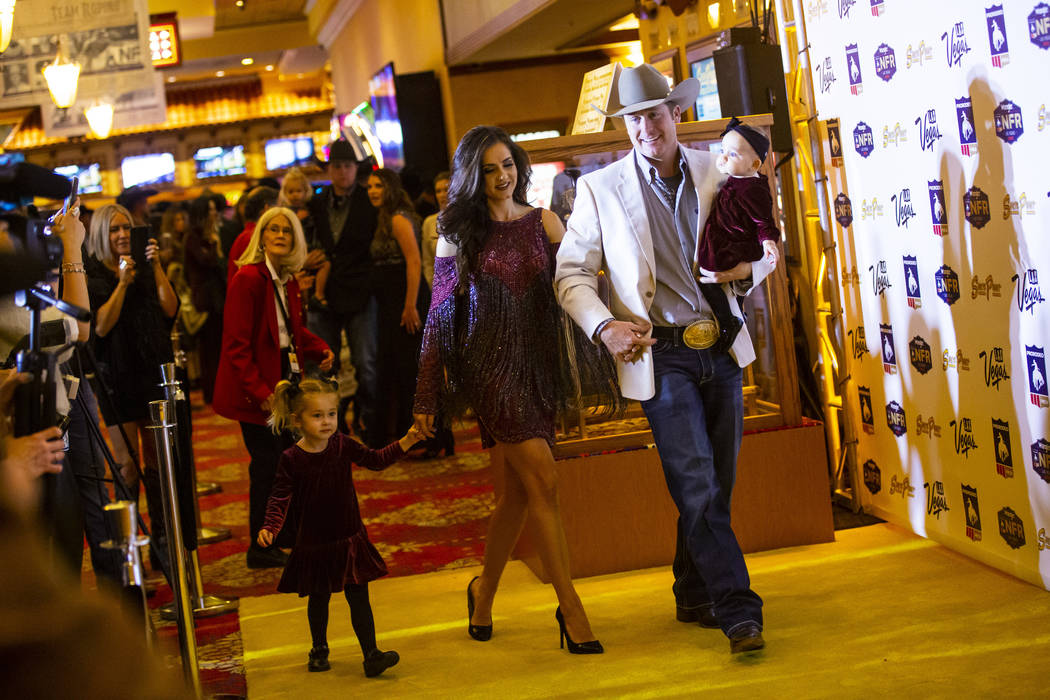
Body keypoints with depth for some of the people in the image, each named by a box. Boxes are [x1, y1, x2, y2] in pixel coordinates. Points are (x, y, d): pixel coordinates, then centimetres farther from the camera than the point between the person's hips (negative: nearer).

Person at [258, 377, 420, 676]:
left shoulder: (343, 445, -5)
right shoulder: (292, 459, -13)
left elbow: (376, 460, 3)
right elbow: (280, 497, -11)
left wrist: (405, 443, -8)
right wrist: (270, 528, -26)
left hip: (349, 539, 2)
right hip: (314, 543, -1)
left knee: (358, 596, 1)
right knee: (318, 598, 15)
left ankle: (371, 654, 3)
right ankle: (319, 650, 35)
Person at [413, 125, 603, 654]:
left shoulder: (544, 223, 8)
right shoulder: (458, 231, 2)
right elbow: (440, 314, 3)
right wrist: (427, 397, 2)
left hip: (539, 364, 3)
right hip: (489, 365, -3)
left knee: (519, 489, 8)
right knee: (544, 481, -12)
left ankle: (484, 591, 29)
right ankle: (570, 607, -4)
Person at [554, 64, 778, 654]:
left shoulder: (716, 174, 7)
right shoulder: (600, 190, -1)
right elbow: (573, 273, 3)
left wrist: (746, 271, -8)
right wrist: (605, 325, -14)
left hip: (721, 346, 4)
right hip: (660, 353, -4)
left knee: (716, 485, 11)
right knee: (696, 484, -10)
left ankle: (695, 596, 28)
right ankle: (739, 610, -5)